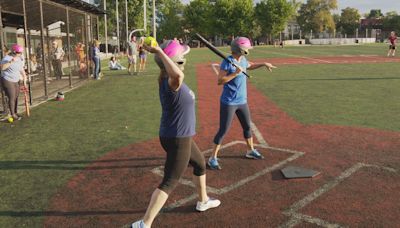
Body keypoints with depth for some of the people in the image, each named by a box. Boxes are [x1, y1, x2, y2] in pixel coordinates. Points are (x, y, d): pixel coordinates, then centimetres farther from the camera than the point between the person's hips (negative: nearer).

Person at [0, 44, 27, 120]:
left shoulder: (20, 58, 2)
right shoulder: (7, 58, -19)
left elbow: (21, 69, 14)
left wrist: (24, 75, 0)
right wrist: (11, 61, -42)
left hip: (16, 81, 7)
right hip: (7, 80, -7)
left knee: (16, 97, 11)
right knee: (12, 98, -4)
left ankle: (16, 112, 25)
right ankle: (13, 114, 8)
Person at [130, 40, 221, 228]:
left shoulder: (165, 79, -2)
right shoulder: (172, 83, -28)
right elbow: (178, 75, -52)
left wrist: (160, 52, 2)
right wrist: (159, 52, -43)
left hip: (182, 138, 10)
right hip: (178, 141, -10)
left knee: (200, 164, 29)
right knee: (169, 183, -3)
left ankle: (203, 201, 51)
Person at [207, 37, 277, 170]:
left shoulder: (243, 60, 7)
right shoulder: (227, 62, -17)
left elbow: (250, 66, 31)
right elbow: (220, 81, -22)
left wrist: (263, 64, 23)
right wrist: (235, 73, -26)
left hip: (242, 101, 8)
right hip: (229, 103, -8)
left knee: (247, 127, 19)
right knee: (223, 131, -5)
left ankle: (251, 151, 39)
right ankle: (213, 158, 5)